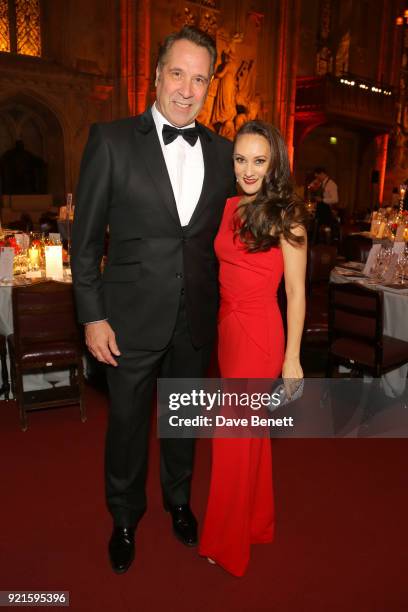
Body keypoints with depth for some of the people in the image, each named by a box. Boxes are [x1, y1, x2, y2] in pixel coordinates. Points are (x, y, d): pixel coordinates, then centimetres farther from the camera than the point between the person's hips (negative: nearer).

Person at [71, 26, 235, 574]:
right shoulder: (112, 141, -7)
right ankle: (125, 519, 41)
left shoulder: (223, 153, 3)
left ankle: (178, 500, 48)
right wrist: (93, 316, -10)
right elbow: (86, 236, -7)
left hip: (196, 322, 3)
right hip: (131, 320, -2)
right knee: (127, 423, 14)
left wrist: (219, 303, 5)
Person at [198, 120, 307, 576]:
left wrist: (291, 358, -10)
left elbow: (296, 292, -9)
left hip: (258, 332, -6)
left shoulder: (285, 215, -8)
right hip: (227, 324, 6)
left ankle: (228, 543, 25)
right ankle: (257, 520, 41)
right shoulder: (229, 207, 7)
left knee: (235, 436, 2)